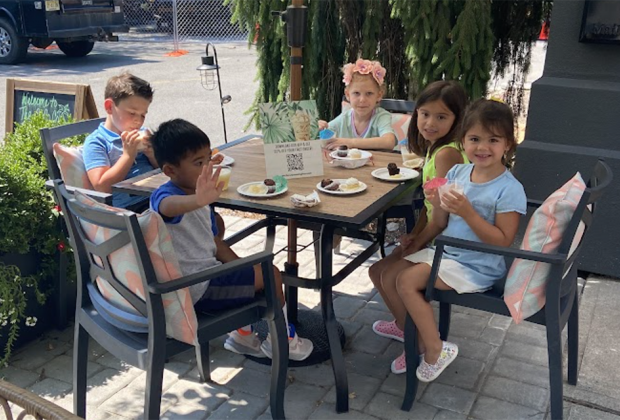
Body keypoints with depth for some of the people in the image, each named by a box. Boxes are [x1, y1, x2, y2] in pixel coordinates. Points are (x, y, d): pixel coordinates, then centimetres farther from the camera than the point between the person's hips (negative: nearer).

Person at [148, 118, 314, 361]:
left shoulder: (195, 195, 9)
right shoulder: (164, 195, -22)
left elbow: (212, 241, 15)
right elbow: (169, 206, -50)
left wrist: (240, 266, 4)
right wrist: (199, 200, -71)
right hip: (197, 289, -10)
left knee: (253, 272, 25)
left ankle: (243, 336, 33)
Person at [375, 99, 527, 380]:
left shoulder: (509, 190, -17)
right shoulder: (457, 173, 2)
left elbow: (503, 241, -21)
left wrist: (467, 211, -27)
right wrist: (438, 206, -8)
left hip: (477, 266, -8)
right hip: (444, 251, 8)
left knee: (407, 281, -20)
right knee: (389, 274, 1)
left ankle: (436, 350, -2)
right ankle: (416, 341, 14)